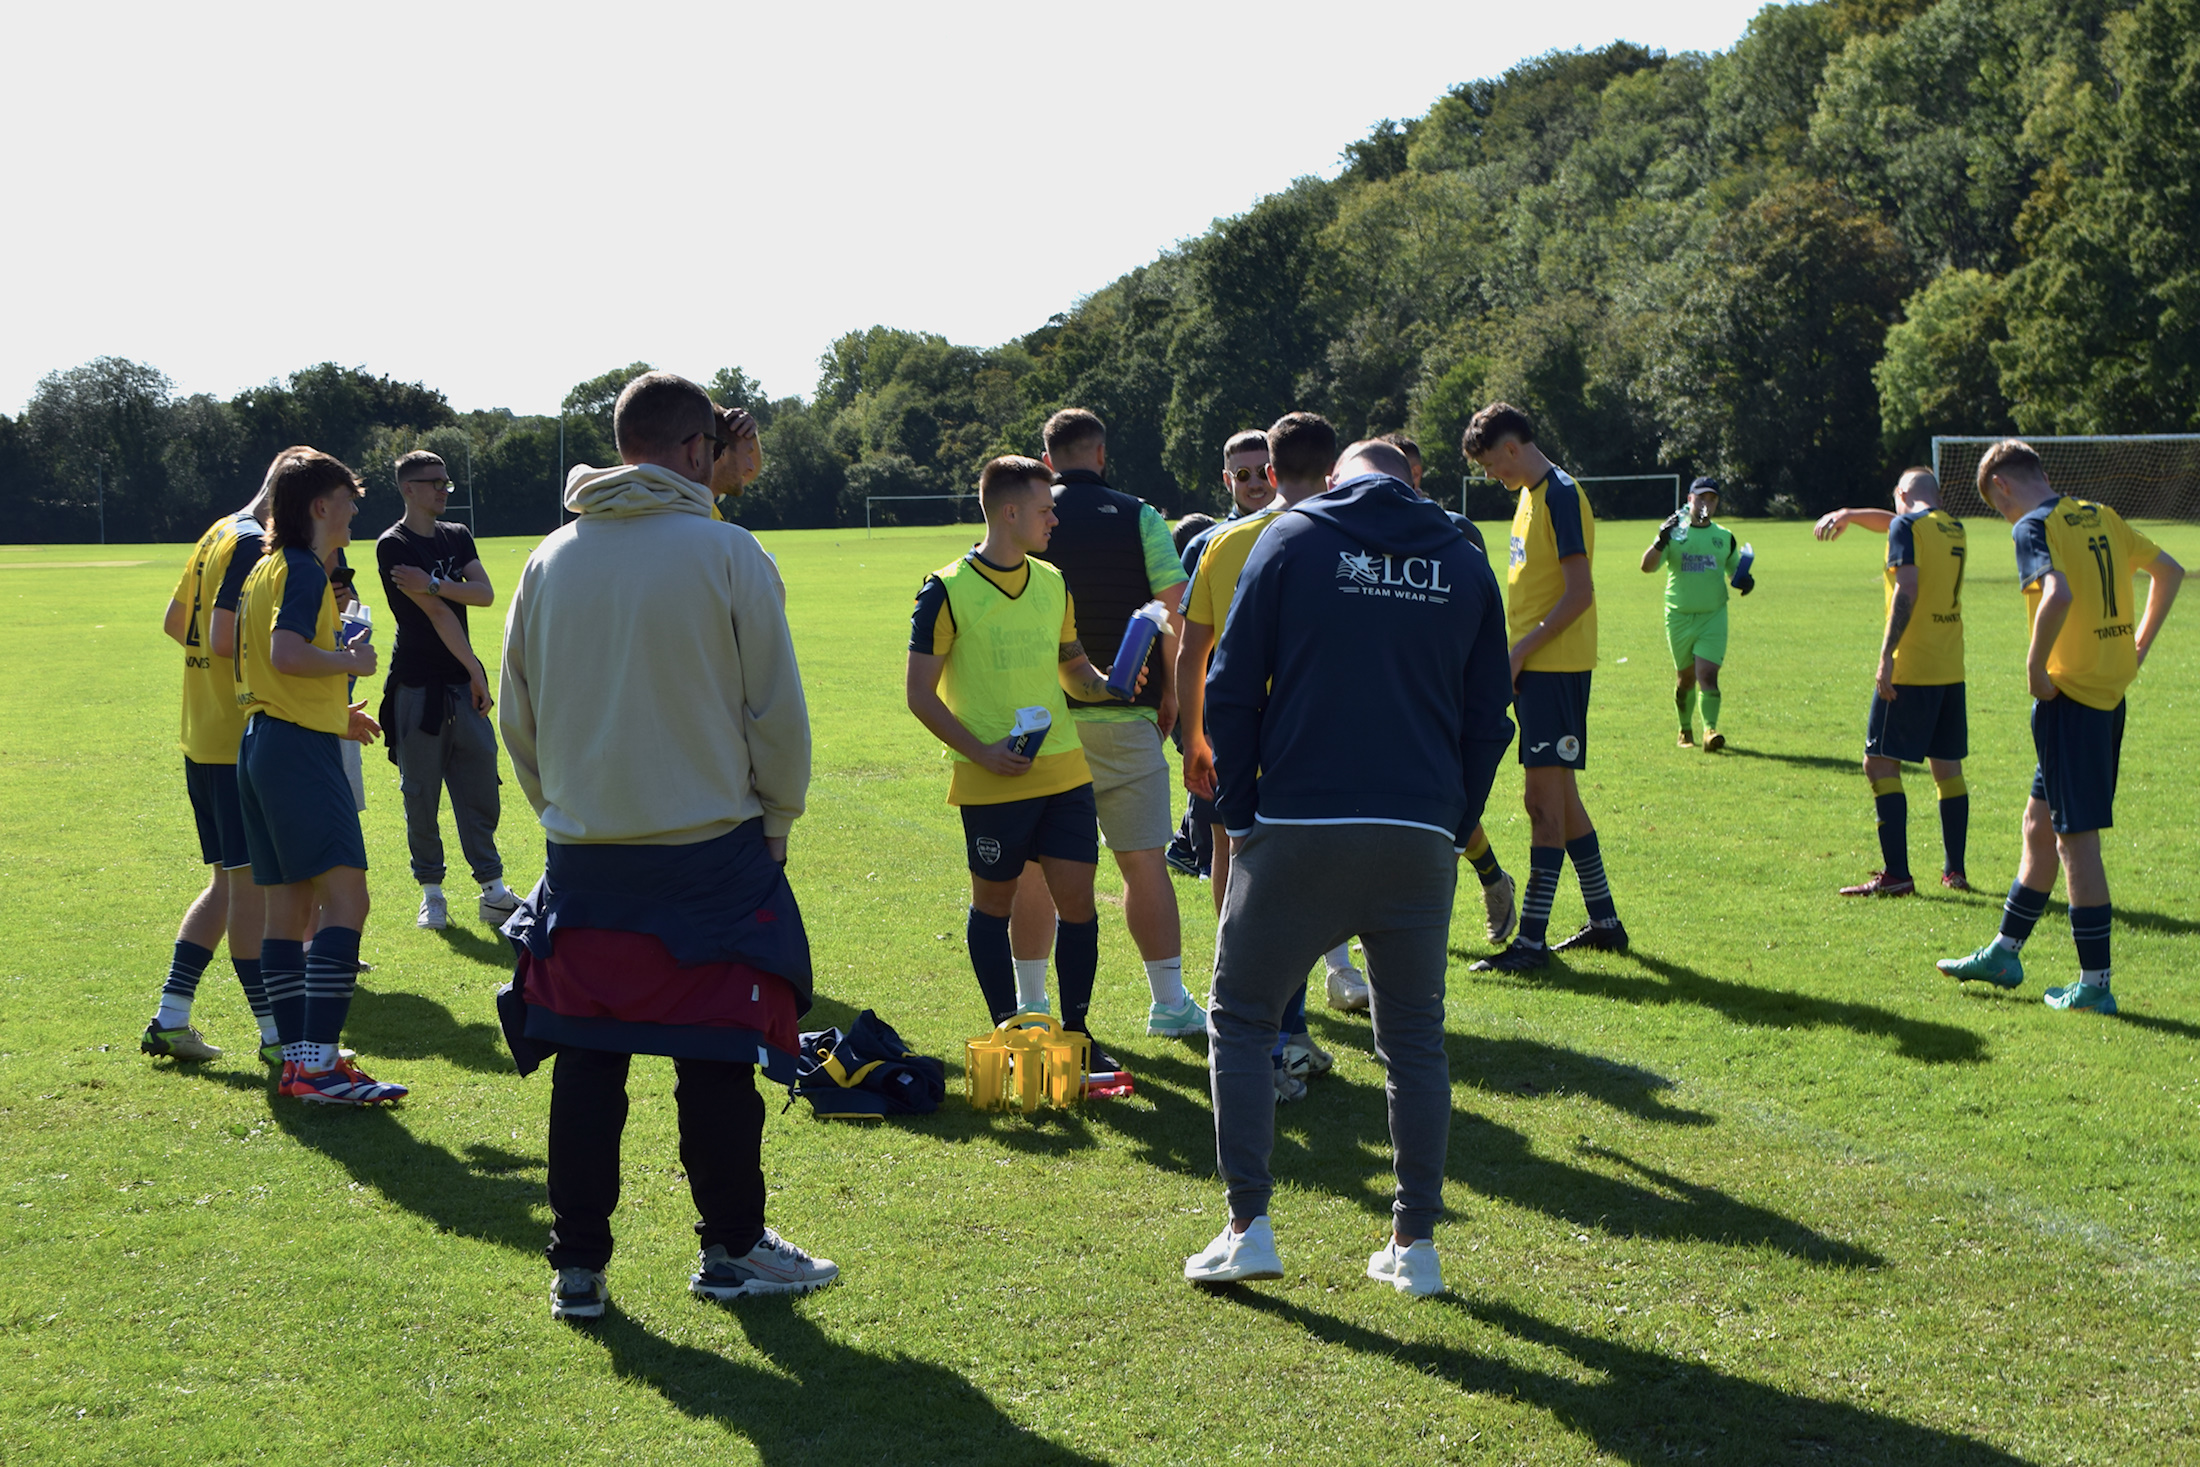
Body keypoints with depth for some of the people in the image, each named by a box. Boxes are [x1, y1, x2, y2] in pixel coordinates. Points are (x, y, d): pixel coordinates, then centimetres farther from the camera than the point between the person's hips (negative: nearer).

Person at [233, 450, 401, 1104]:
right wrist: (352, 661, -10)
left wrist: (335, 711, 24)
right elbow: (287, 653, -26)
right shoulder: (305, 569, -11)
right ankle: (320, 1063, -19)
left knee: (288, 907, 9)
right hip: (301, 748, -10)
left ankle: (297, 1060, 11)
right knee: (345, 898, -14)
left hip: (260, 745, 10)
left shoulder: (266, 569, 19)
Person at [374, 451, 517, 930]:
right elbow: (436, 613, -11)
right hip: (417, 686, -5)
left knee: (480, 784, 4)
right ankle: (431, 891, 11)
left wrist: (433, 585, -17)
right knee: (421, 792, 2)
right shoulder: (393, 545, -6)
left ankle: (492, 888, 9)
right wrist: (476, 671, -12)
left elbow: (485, 594, -2)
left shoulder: (458, 537, 14)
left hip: (464, 683, 5)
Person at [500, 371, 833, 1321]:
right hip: (711, 848, -3)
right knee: (717, 1054, 7)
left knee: (584, 1060, 8)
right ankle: (731, 1249, 16)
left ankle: (578, 1265, 12)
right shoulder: (725, 554, -7)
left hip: (582, 853, 4)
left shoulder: (549, 562, 6)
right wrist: (774, 823, 10)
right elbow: (777, 713, -4)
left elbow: (515, 717, 13)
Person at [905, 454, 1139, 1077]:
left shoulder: (1053, 584, 10)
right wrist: (981, 751, -17)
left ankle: (1077, 1030, 16)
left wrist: (1105, 683, -1)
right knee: (993, 903, 8)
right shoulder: (947, 591, -8)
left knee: (1077, 899, 3)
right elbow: (920, 693, -7)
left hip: (1065, 772, 5)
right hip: (992, 783, -5)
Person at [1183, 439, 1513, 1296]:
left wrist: (1240, 812, 7)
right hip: (1421, 840, 3)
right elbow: (1489, 716, 13)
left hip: (1297, 831, -2)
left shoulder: (1290, 541, 4)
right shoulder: (1464, 563, 12)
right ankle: (1416, 1244, 13)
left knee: (1240, 1018, 11)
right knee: (1414, 1039, 13)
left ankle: (1248, 1227, 4)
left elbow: (1231, 692, 0)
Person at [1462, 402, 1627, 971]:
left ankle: (1531, 941, -7)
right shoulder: (1532, 495, 16)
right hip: (1538, 668, 10)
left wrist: (1520, 651, -18)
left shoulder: (1561, 495, -13)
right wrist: (1514, 656, 14)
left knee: (1545, 798, -9)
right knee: (1558, 797, 14)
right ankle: (1604, 923, 23)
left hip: (1556, 668, -10)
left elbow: (1579, 593, -19)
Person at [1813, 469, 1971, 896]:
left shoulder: (1907, 526, -7)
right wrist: (1849, 514, 29)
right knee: (1948, 768, 13)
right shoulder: (1953, 528, 14)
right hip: (1951, 669, 7)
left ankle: (1896, 874, -9)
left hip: (1911, 668, -7)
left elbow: (1907, 590, -18)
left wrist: (1887, 656, -19)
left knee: (1880, 762, -4)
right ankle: (1954, 871, 16)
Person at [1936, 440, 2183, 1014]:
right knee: (2040, 824, 18)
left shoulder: (2034, 527, -12)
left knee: (2077, 838, -2)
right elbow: (2170, 571, 22)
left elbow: (2058, 596, -30)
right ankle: (2004, 953, 29)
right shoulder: (2100, 516, 12)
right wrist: (2138, 647, 23)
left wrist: (2035, 669, -18)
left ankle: (2095, 984, 2)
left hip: (2069, 694, -8)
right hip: (2110, 691, 8)